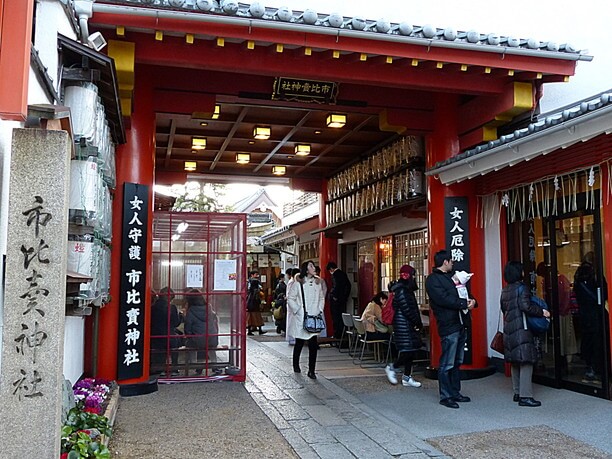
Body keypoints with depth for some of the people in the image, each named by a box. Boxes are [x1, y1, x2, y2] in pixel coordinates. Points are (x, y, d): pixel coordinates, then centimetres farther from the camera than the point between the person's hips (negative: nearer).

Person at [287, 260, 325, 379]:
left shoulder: (317, 283, 10)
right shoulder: (298, 283, -5)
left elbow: (321, 298, 18)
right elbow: (290, 298, -3)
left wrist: (320, 310, 6)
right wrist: (297, 310, -9)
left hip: (314, 318, 3)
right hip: (301, 318, -3)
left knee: (313, 345, -5)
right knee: (299, 343, 11)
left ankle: (311, 371, 1)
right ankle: (296, 365, 33)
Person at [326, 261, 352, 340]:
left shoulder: (335, 274, -11)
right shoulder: (343, 273, 13)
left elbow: (336, 286, -22)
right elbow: (348, 285, 15)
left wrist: (334, 296, -13)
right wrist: (346, 296, 17)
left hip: (336, 299, -8)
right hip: (343, 299, 8)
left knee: (336, 318, -3)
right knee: (342, 317, 11)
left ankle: (337, 335, -2)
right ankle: (342, 334, 15)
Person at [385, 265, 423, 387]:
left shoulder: (407, 290, 15)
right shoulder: (401, 291, -17)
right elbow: (407, 310, -19)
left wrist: (417, 322, 9)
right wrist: (418, 322, -11)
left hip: (409, 326, 10)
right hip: (403, 326, -10)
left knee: (411, 352, 11)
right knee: (407, 352, -8)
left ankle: (407, 378, 18)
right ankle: (391, 368, 12)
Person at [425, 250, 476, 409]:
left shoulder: (451, 276, 22)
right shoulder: (433, 279, -7)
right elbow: (444, 299, -18)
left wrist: (471, 300, 1)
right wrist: (464, 303, -13)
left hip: (460, 325, 9)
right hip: (448, 326, -9)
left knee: (457, 362, 15)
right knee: (447, 365, -5)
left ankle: (455, 392, 24)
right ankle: (445, 396, 3)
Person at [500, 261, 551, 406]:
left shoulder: (505, 290, 13)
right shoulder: (521, 287, -11)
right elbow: (526, 306, -19)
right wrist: (542, 312, -10)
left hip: (509, 328, 9)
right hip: (522, 329, -9)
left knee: (515, 361, 14)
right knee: (526, 361, -7)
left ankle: (517, 392, 21)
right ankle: (525, 396, -8)